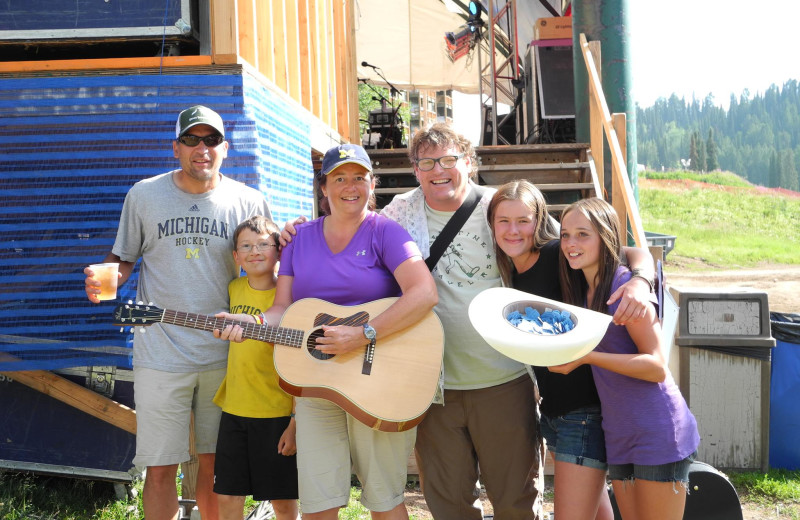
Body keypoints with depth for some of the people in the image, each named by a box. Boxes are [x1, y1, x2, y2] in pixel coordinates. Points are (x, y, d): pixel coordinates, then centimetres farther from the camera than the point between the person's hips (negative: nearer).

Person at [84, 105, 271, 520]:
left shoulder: (249, 202, 2)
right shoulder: (144, 194, 2)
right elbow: (123, 258, 10)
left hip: (225, 353, 1)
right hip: (161, 356, -1)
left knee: (215, 462, 12)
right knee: (160, 469, 2)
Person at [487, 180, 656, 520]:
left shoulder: (557, 256, -15)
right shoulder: (512, 274, 8)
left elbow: (636, 254, -21)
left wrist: (639, 282, -41)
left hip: (585, 409, -8)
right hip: (552, 410, 8)